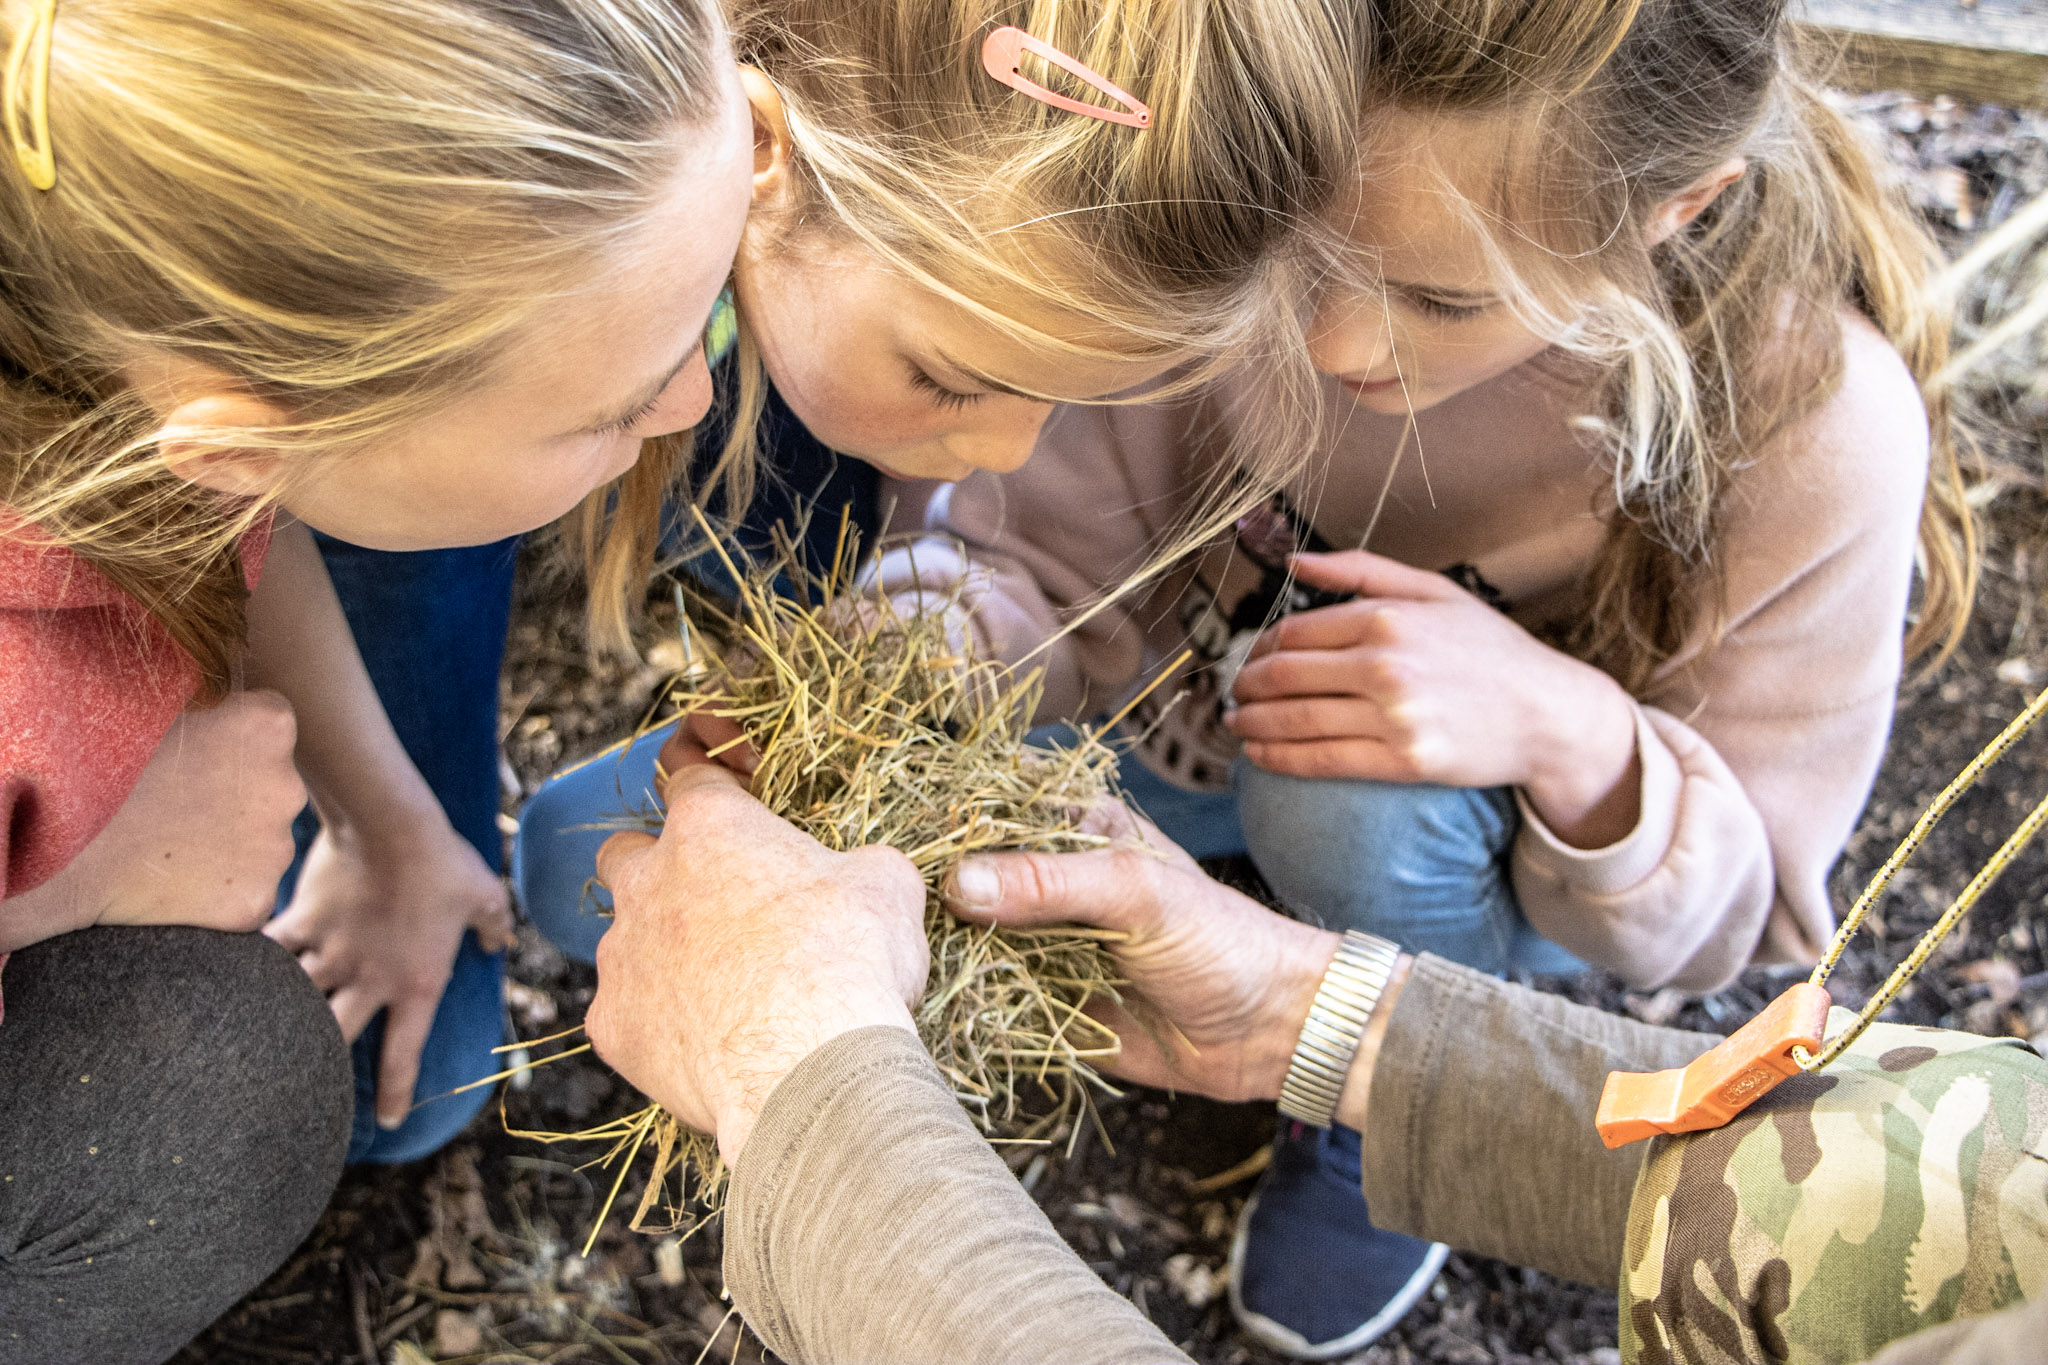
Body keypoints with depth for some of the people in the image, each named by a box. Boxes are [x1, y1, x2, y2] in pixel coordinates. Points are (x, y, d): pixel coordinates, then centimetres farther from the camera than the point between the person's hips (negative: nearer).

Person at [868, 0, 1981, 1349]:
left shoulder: (1815, 430, -32)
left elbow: (1737, 912, -20)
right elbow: (1040, 567, -17)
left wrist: (1576, 740, -42)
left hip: (1495, 835, -3)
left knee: (1354, 815, -35)